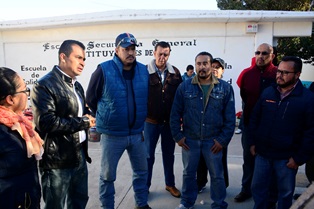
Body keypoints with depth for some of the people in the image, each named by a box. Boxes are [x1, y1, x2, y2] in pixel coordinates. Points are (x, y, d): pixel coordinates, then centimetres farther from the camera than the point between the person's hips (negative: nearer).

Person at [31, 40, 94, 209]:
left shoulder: (77, 85, 12)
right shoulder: (44, 85, -15)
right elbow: (46, 122, -26)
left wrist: (88, 118, -2)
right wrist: (82, 122, -17)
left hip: (79, 155, 8)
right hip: (57, 160, -8)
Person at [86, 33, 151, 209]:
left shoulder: (143, 70, 0)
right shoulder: (104, 70, -13)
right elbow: (91, 98, -3)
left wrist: (139, 117, 12)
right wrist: (106, 118, 4)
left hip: (137, 133, 4)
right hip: (112, 134, -4)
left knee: (142, 171, 18)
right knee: (108, 175, 12)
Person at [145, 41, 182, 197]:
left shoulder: (175, 72, 0)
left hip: (170, 121, 3)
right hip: (151, 121, -2)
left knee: (169, 154, 17)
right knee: (148, 155, 11)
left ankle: (170, 184, 34)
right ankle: (145, 185, 28)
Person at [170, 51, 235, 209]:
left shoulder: (225, 88, -4)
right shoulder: (184, 87, -3)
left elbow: (230, 117, -3)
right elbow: (175, 114, 0)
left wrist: (223, 140, -6)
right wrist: (178, 136, -3)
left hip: (213, 141, 0)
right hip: (189, 140, 1)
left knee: (217, 175, 14)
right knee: (188, 173, 17)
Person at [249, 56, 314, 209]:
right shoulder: (267, 92, 2)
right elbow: (254, 118, 9)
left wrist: (299, 158, -9)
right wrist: (253, 142, 5)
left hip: (287, 158, -3)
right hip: (262, 154, 3)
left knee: (286, 193, 15)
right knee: (258, 188, 15)